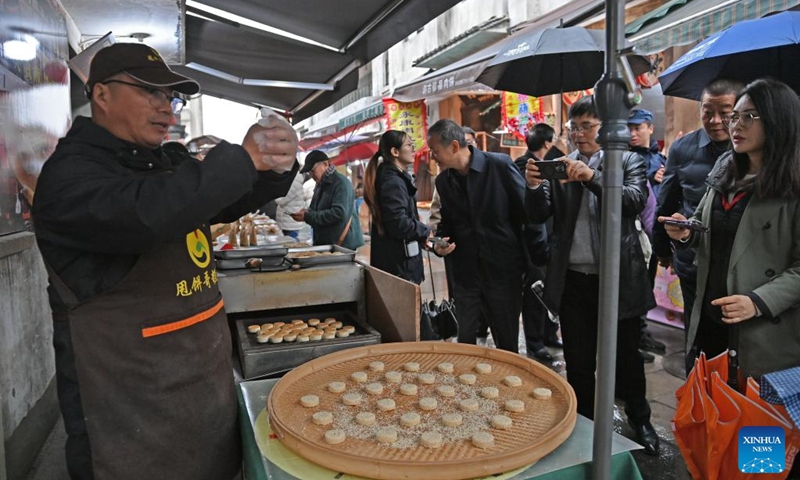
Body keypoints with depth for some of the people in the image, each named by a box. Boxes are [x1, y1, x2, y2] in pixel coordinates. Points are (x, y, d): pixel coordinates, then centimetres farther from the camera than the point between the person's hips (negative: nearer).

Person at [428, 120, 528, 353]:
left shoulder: (500, 165, -10)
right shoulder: (443, 181, 5)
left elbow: (527, 211, -6)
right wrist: (440, 242, -3)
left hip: (503, 269, -4)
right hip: (465, 271, 4)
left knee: (507, 342, 8)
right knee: (464, 338, 11)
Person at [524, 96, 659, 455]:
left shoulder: (627, 161, 1)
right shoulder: (560, 167, 6)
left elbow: (636, 201, -15)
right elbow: (539, 216, 1)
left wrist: (592, 176, -27)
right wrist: (534, 186, -19)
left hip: (618, 278, -2)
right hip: (573, 279, 2)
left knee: (626, 356, 14)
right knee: (578, 361, 14)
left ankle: (640, 421, 36)